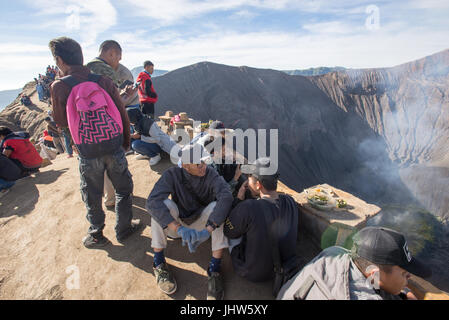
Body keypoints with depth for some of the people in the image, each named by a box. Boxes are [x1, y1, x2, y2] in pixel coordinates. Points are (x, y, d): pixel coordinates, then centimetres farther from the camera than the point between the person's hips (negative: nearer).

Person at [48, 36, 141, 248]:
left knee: (92, 196, 17)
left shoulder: (59, 87, -7)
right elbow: (122, 113, 0)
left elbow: (61, 122, 4)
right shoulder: (102, 80, -2)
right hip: (114, 147, 1)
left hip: (88, 153, -1)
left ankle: (96, 236, 32)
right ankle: (123, 229, 30)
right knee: (123, 189, 18)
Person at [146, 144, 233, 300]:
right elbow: (152, 201, -36)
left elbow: (226, 196, -39)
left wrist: (208, 230, -50)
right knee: (164, 204, -29)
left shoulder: (211, 174, -21)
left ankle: (214, 269, -24)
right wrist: (179, 229, -47)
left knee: (216, 206, -30)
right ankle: (158, 262, -16)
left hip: (200, 223, 0)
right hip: (177, 223, 0)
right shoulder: (173, 174, -21)